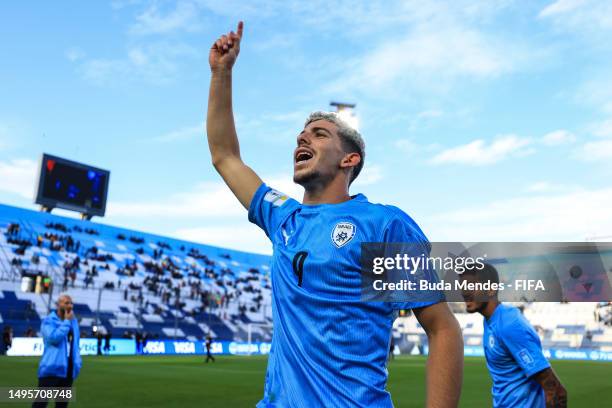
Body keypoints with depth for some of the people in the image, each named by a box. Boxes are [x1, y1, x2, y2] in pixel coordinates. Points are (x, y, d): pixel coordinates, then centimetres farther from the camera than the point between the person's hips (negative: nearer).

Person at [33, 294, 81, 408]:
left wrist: (77, 361, 13)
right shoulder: (48, 321, -6)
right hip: (52, 368, -6)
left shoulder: (73, 321, 13)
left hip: (68, 369, 7)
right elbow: (54, 338, -23)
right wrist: (66, 322, -15)